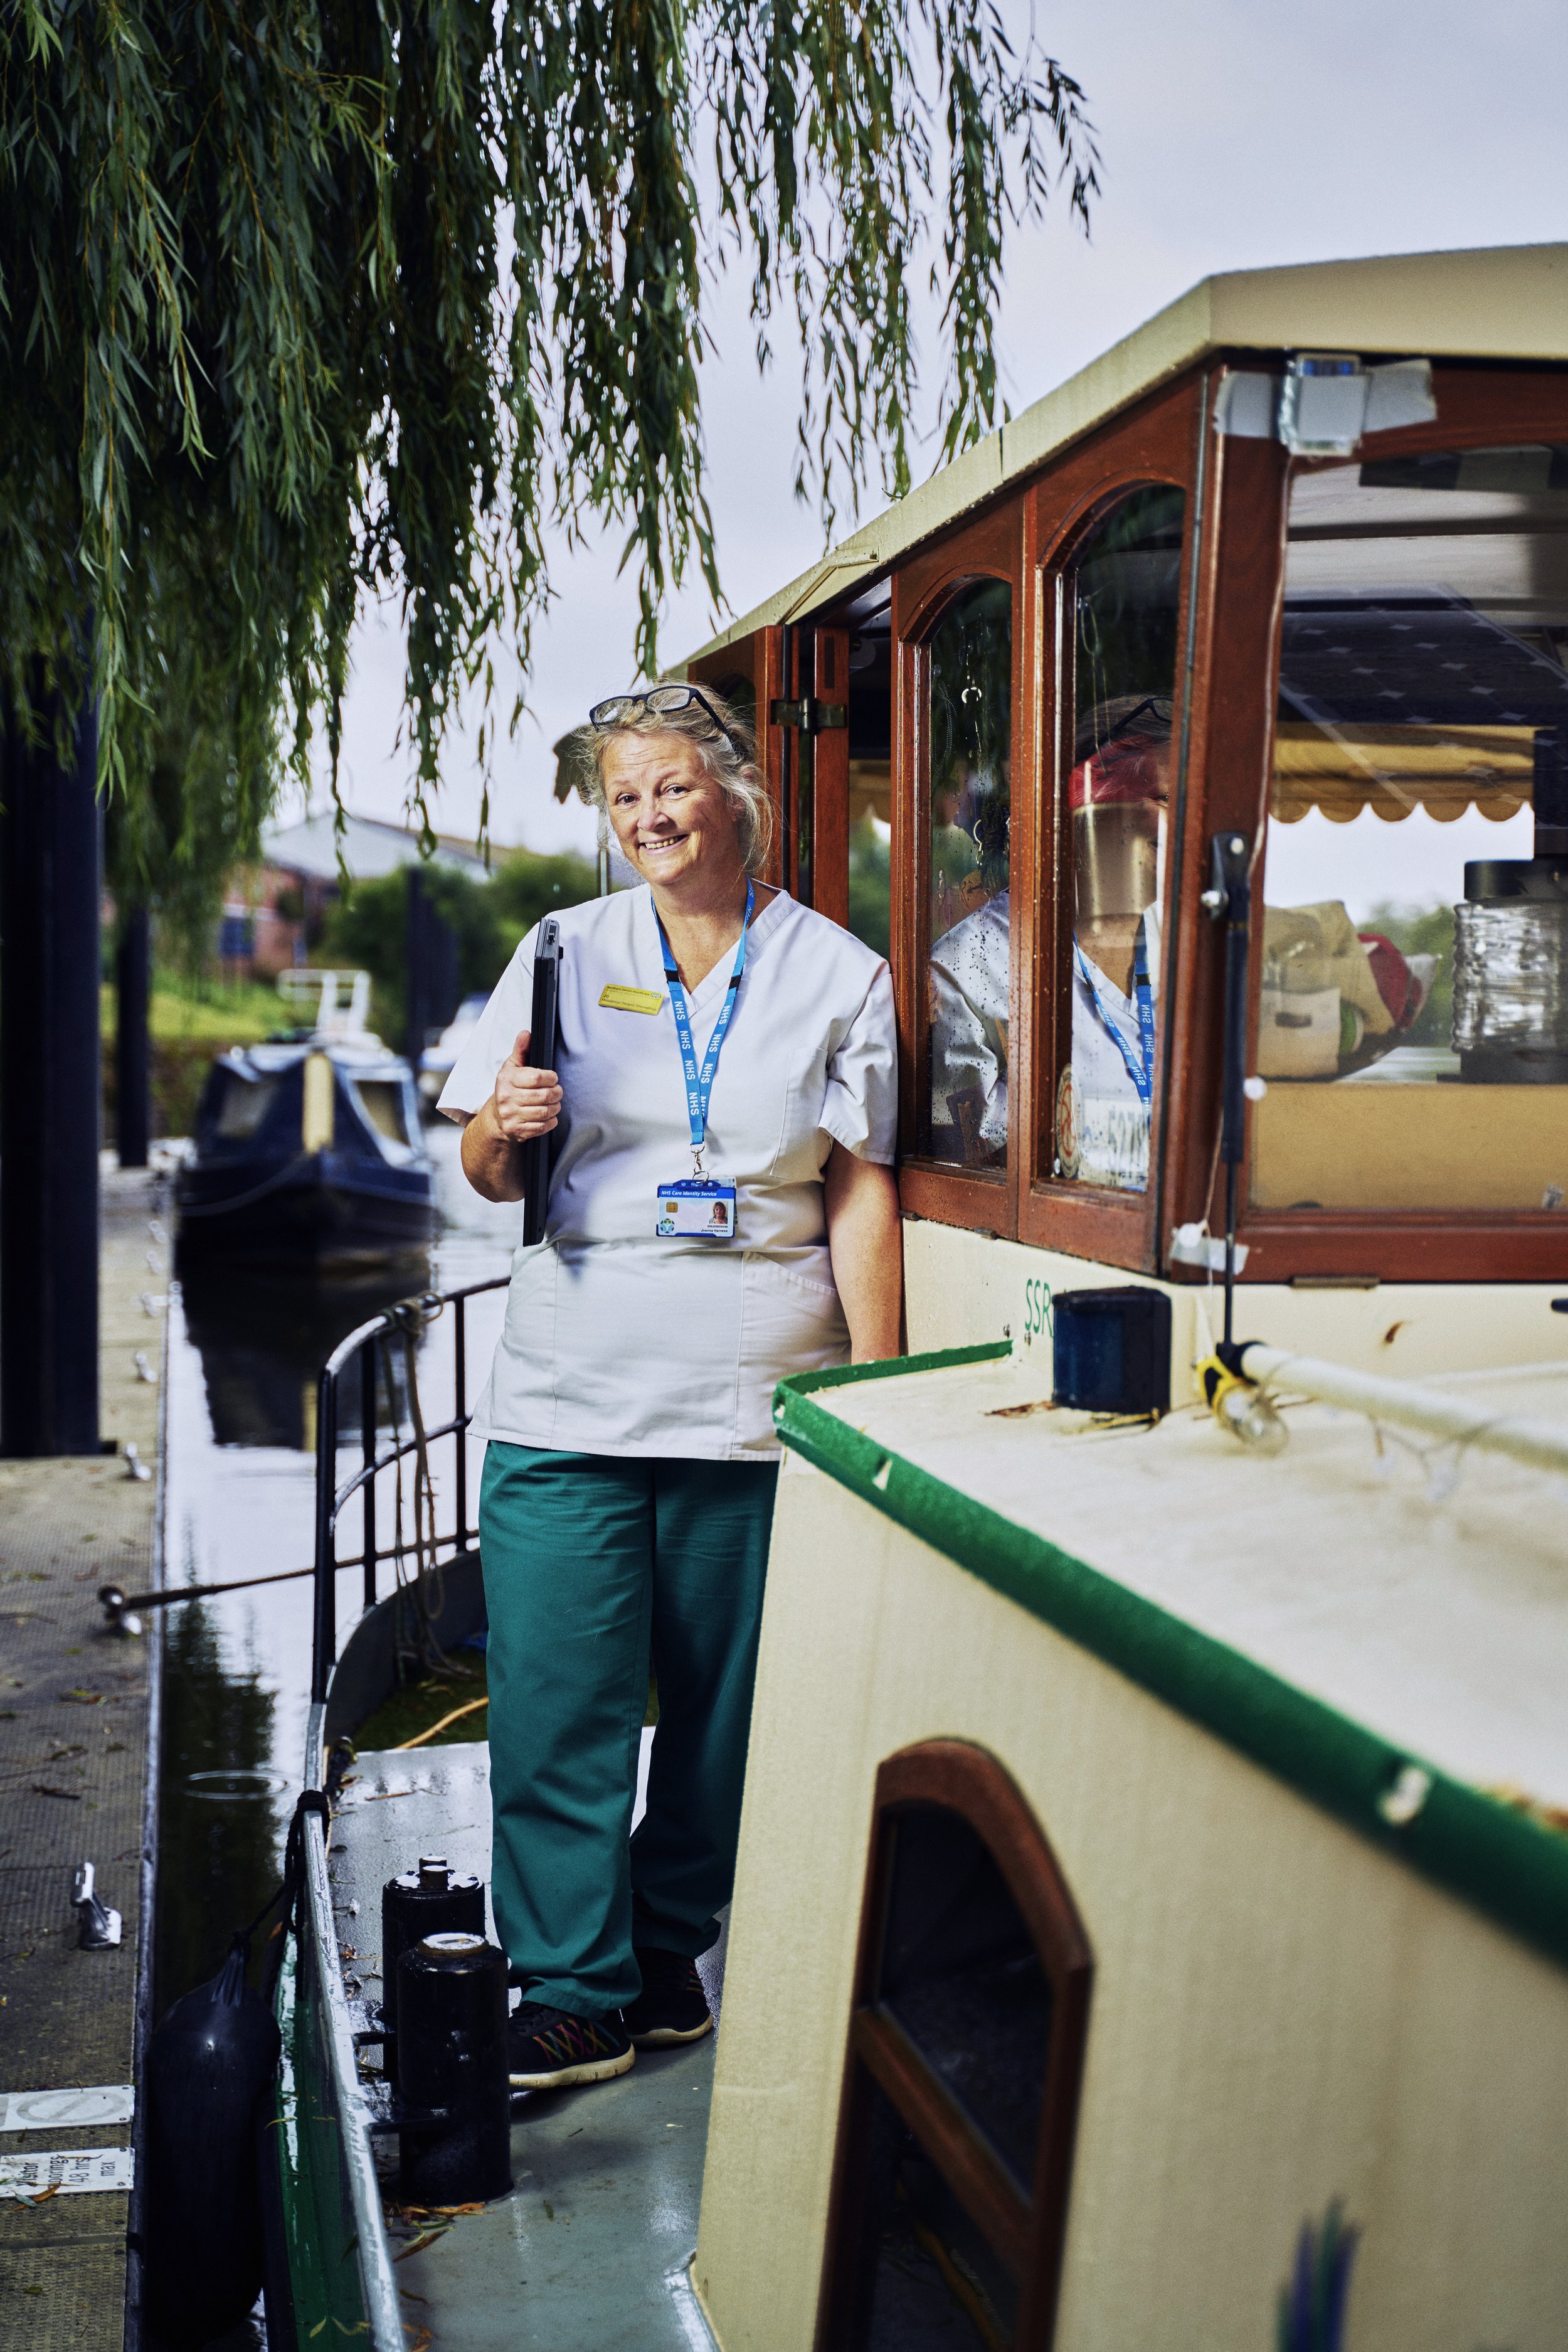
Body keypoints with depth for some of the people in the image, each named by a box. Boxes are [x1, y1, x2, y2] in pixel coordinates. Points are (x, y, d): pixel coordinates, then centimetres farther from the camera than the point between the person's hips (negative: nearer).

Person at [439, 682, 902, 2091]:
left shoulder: (838, 975, 5)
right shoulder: (565, 955, 9)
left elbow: (861, 1193, 3)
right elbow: (487, 1174, 11)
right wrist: (504, 1128, -12)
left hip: (756, 1394, -1)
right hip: (572, 1390, 1)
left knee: (727, 1698, 8)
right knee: (556, 1700, -2)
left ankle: (671, 1946, 27)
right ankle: (577, 1992, 10)